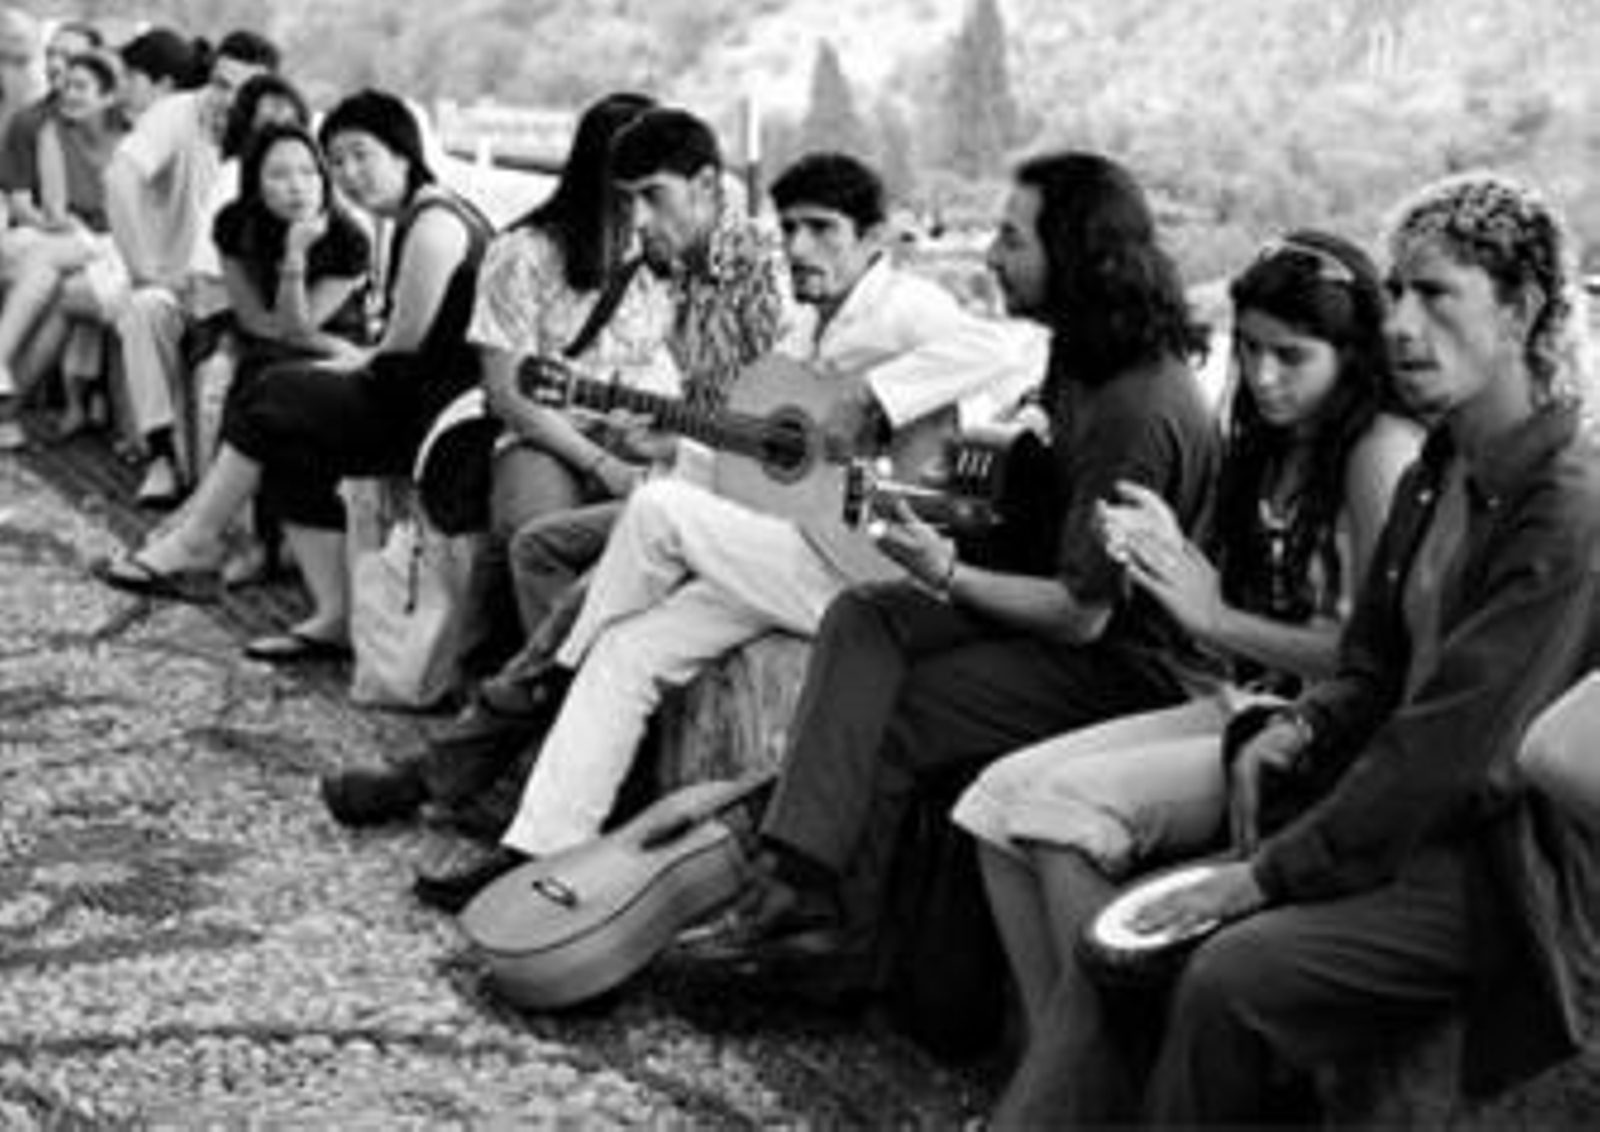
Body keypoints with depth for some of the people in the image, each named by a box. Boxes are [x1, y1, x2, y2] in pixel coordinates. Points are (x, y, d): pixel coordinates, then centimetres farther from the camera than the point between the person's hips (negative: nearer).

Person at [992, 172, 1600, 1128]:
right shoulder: (1438, 472, 9)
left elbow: (1453, 744, -23)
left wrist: (1272, 872, -20)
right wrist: (1299, 731, -6)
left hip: (1511, 875, -8)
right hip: (1409, 822, 8)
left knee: (1234, 975, -26)